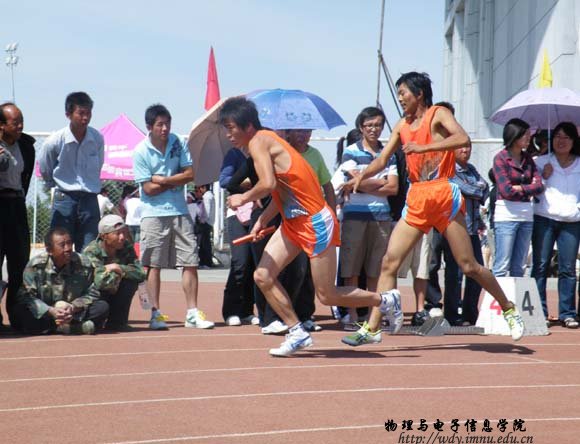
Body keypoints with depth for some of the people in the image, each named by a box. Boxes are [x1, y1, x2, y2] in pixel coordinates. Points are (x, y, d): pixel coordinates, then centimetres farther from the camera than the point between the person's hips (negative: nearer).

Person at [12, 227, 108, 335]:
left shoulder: (83, 264, -4)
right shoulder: (35, 265, -10)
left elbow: (91, 294, -3)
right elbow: (26, 296, -15)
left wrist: (74, 307, -23)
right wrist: (51, 311, -30)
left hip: (75, 313, 2)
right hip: (45, 314, -1)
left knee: (103, 306, -20)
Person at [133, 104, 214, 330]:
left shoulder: (178, 143, 3)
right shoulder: (140, 152, -7)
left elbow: (190, 174, -4)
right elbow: (149, 189, -10)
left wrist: (163, 180, -12)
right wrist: (176, 181, -6)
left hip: (180, 212, 3)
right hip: (153, 213, -3)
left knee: (190, 262, 0)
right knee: (154, 265, 0)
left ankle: (192, 313, 3)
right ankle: (156, 313, 5)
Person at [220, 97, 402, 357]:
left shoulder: (258, 142, -17)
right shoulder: (265, 141, 12)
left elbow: (268, 184, -31)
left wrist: (243, 198, -14)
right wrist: (262, 220, 8)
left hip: (315, 223, -10)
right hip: (293, 224, 10)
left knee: (327, 296, 0)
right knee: (263, 277, 2)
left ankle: (385, 301, 20)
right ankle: (297, 333, 10)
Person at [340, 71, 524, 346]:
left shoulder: (438, 114, -3)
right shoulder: (402, 126, 15)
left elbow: (463, 139, -21)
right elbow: (382, 160, 14)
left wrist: (422, 147, -25)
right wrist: (361, 177, -5)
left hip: (444, 196, -6)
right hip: (416, 201, 6)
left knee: (469, 266, -2)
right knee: (389, 262, -4)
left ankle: (509, 310, 17)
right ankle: (371, 328, -3)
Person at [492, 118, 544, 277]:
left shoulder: (527, 158, 13)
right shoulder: (501, 158, -4)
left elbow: (539, 186, 2)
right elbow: (506, 191, -12)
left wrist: (518, 188, -9)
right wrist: (528, 188, 0)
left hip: (526, 215, 6)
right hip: (506, 215, -6)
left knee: (519, 267, 7)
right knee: (502, 265, -7)